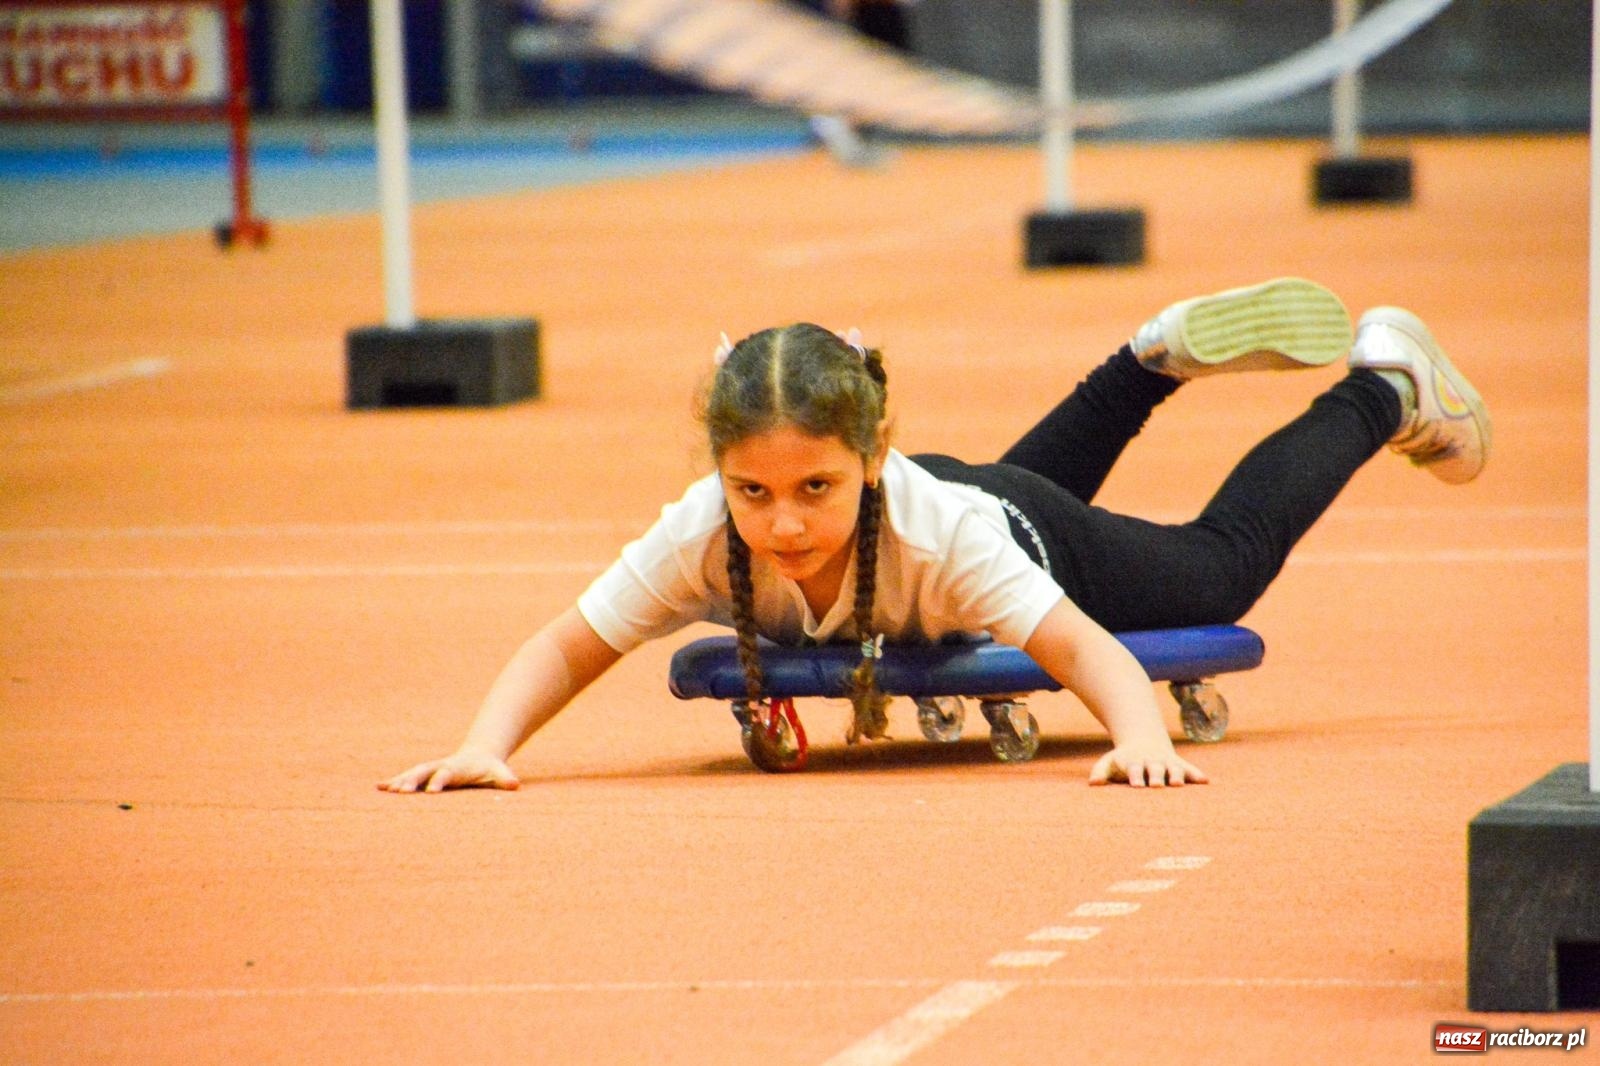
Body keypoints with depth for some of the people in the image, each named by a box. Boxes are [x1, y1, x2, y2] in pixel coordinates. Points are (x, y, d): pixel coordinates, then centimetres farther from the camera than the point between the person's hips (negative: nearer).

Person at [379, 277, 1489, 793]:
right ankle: (1159, 357, 62)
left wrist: (1142, 738, -68)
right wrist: (486, 747, -55)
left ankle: (1383, 387, 47)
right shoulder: (699, 540, -44)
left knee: (1223, 563, 25)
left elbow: (1084, 645, -47)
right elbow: (567, 647, -36)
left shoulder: (940, 530, -50)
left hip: (1024, 531, -4)